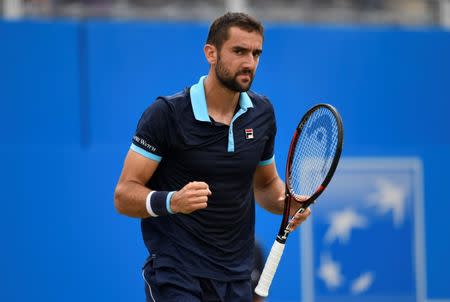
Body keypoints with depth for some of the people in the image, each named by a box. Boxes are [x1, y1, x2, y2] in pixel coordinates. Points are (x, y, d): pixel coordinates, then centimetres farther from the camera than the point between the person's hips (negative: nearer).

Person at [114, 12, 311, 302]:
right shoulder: (167, 113, -11)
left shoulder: (262, 112, 6)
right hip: (175, 276, -5)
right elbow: (124, 194, -12)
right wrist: (171, 201, -31)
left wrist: (287, 203, -2)